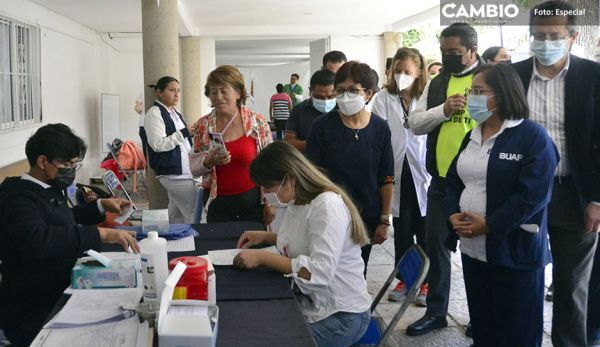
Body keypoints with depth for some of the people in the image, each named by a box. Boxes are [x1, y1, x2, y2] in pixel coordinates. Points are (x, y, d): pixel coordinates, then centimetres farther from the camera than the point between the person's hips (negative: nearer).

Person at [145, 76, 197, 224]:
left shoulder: (175, 113, 18)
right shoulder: (154, 113, -9)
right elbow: (158, 144, -17)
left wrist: (192, 134, 8)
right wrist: (184, 133, -19)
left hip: (183, 171, 9)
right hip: (172, 173, -9)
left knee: (178, 217, 12)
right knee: (194, 215, -12)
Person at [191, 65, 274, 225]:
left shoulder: (258, 122, -2)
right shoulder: (202, 126, 2)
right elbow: (193, 169, 6)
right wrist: (209, 162, -15)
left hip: (253, 201, -1)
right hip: (216, 204, 1)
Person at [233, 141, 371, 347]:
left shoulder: (327, 206, -22)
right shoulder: (297, 202, 6)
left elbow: (320, 272, -30)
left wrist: (263, 257, -27)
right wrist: (265, 237, 7)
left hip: (340, 314, -8)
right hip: (308, 301, 8)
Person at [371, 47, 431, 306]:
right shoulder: (383, 98, 4)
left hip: (422, 173, -1)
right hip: (397, 172, 1)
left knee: (425, 231, 4)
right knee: (401, 231, 11)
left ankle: (427, 282, 17)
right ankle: (404, 278, 24)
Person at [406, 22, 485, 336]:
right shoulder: (437, 83, 11)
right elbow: (415, 123, 5)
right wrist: (444, 109, -11)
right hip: (441, 180, 5)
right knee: (435, 244, 11)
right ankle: (435, 312, 27)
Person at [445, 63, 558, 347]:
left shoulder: (532, 136, -12)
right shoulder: (472, 136, 12)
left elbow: (534, 193, -19)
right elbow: (453, 179, 14)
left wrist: (488, 225, -19)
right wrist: (453, 215, -5)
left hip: (515, 252, -7)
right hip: (472, 248, 7)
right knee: (481, 324, 17)